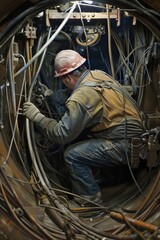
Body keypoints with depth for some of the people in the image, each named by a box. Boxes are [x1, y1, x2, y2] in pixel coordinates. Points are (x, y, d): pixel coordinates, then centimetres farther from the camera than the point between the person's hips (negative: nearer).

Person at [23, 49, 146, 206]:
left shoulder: (81, 97, -23)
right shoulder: (98, 74, 3)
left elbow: (62, 135, -18)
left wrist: (36, 116, -8)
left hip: (125, 146, -9)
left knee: (72, 155, -10)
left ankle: (90, 199, 6)